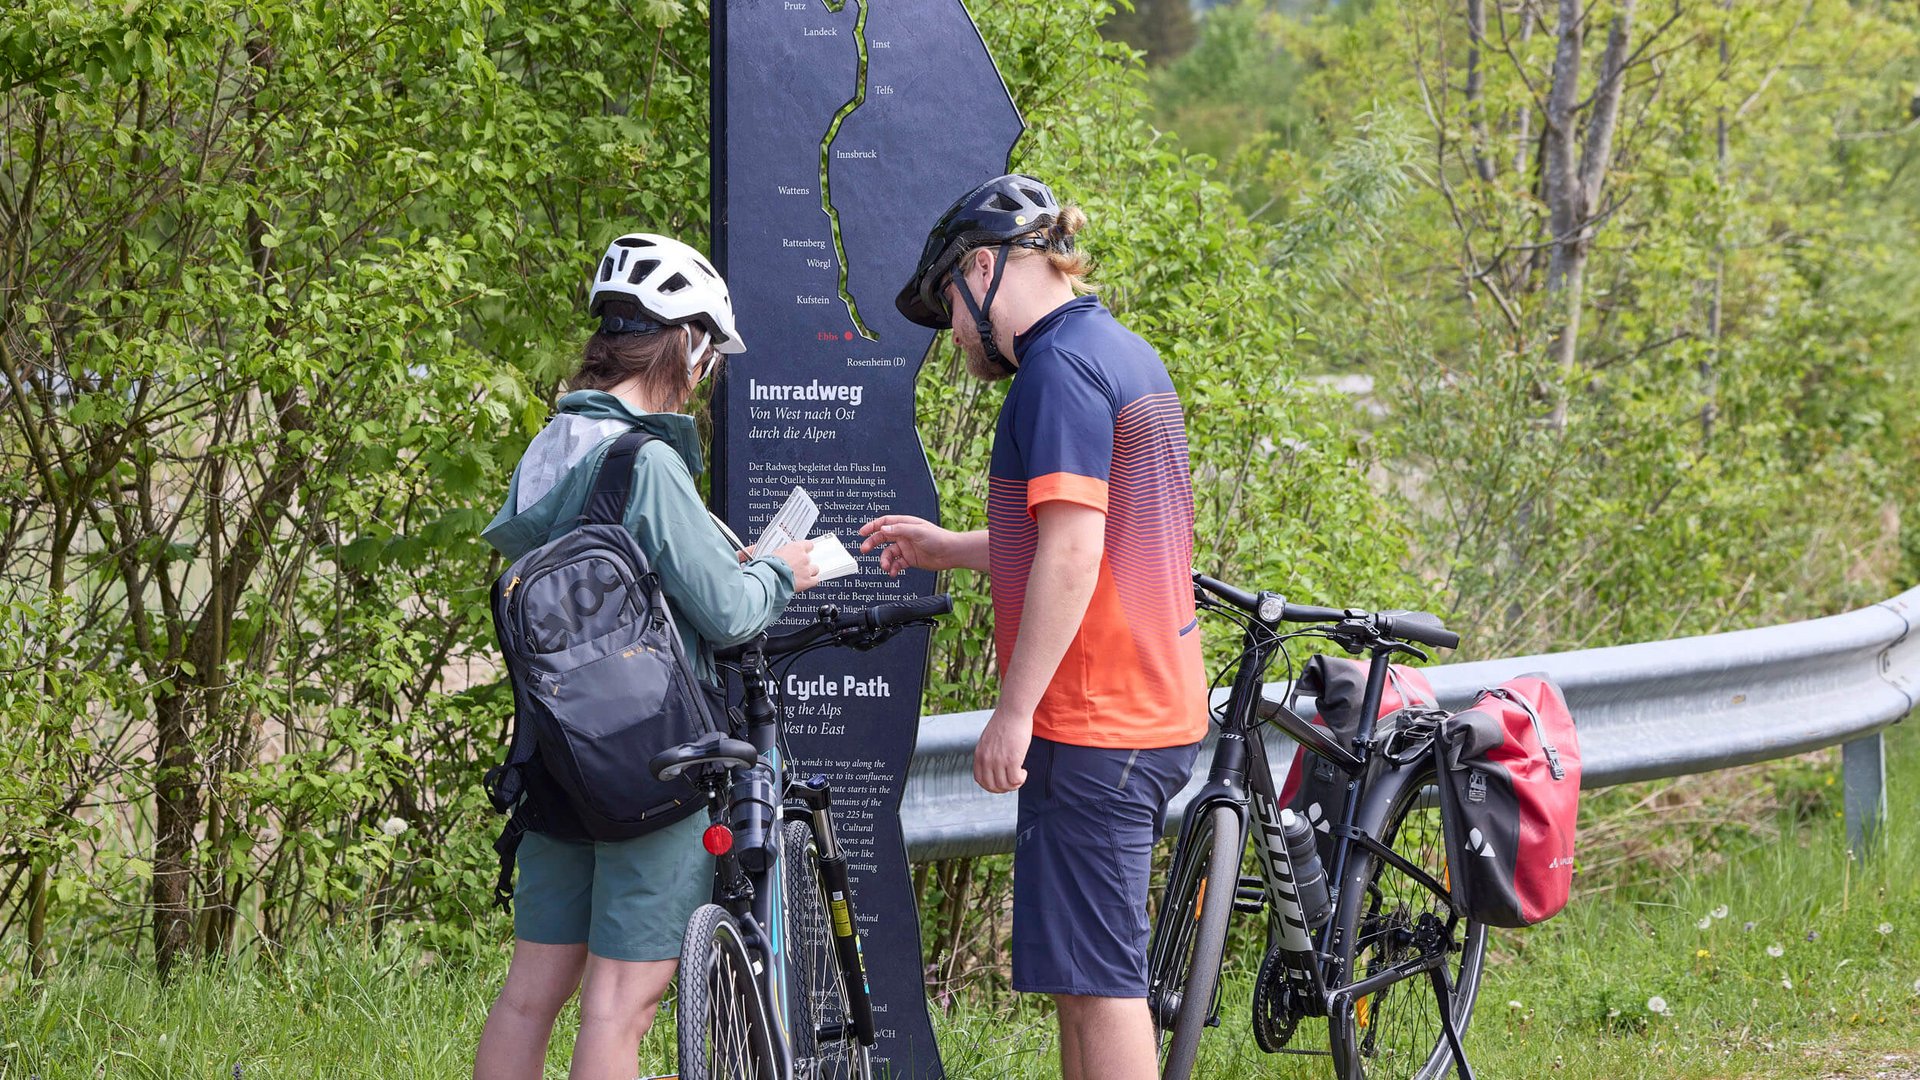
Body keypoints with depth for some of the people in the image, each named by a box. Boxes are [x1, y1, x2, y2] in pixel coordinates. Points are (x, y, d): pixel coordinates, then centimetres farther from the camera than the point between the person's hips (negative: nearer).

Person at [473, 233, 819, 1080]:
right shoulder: (648, 462, -18)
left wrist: (729, 566, 18)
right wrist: (778, 573, 4)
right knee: (624, 997, -5)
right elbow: (726, 613, -17)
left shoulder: (547, 453, 9)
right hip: (651, 755, -8)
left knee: (533, 987, 11)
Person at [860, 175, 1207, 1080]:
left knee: (1095, 978, -7)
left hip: (1091, 721, -10)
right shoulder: (1127, 356, 17)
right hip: (1157, 709, 10)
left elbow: (1071, 553, -21)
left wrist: (1014, 710, -19)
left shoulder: (1061, 367, -14)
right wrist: (945, 550, 27)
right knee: (1085, 972, 13)